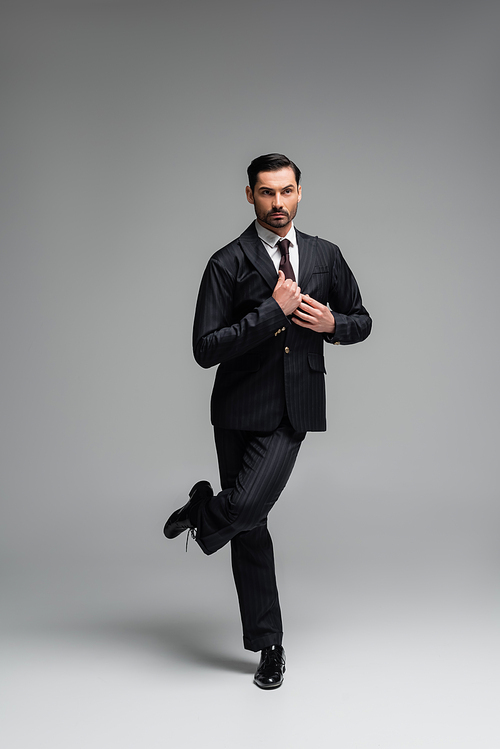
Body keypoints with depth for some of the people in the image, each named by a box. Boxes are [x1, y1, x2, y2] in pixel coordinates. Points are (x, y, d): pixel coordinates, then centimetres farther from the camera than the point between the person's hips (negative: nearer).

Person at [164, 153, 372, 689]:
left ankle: (202, 511, 17)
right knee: (250, 530, 7)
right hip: (241, 409, -1)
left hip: (294, 410, 1)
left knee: (246, 506, -21)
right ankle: (268, 645, 25)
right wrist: (274, 311, -17)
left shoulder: (326, 256, 8)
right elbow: (205, 349, -13)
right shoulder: (228, 264, -5)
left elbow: (361, 320, 19)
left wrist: (332, 323, -5)